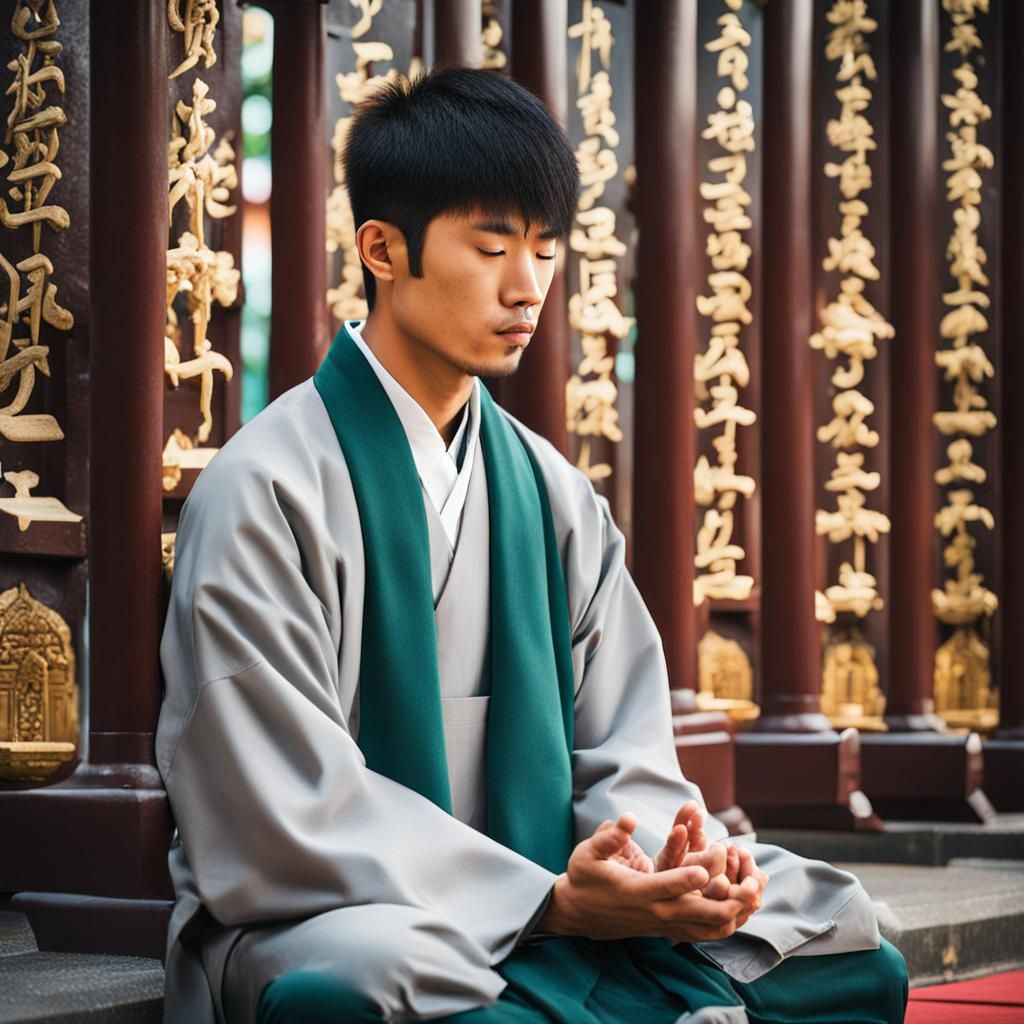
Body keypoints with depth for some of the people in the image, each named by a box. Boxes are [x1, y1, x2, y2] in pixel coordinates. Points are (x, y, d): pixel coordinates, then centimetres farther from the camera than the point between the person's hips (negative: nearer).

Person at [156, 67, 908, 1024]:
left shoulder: (556, 496, 11)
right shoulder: (266, 491, -9)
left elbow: (621, 755, 8)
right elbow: (295, 816, -15)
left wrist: (669, 858, -16)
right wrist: (547, 902, -24)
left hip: (543, 903, 6)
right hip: (316, 923, -5)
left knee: (839, 936, -11)